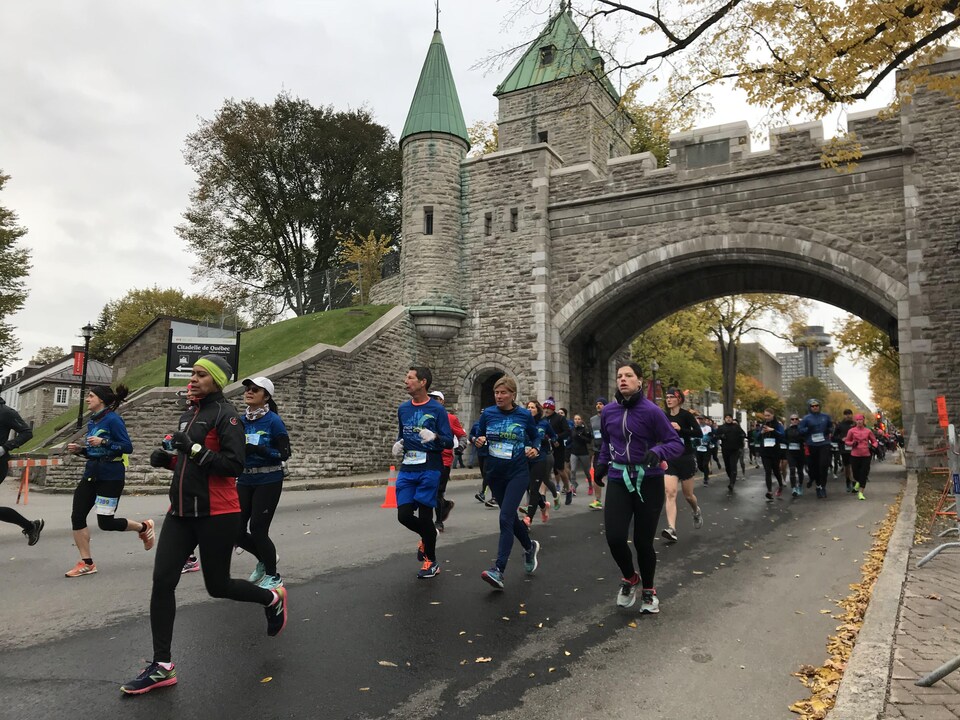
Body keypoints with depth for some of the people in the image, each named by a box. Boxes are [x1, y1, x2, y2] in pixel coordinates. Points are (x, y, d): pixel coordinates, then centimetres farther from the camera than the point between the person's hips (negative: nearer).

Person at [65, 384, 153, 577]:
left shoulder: (113, 419, -12)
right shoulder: (92, 421, 12)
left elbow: (127, 447, -17)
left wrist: (103, 442, -26)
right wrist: (80, 449, 3)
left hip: (110, 476, -8)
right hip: (91, 474, 8)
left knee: (106, 523, -4)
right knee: (77, 517, 0)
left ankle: (144, 527, 22)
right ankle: (86, 563, 9)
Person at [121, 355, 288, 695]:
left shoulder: (226, 414, -11)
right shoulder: (188, 414, 13)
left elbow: (234, 465, -20)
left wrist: (194, 449, -26)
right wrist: (167, 457, 5)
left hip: (216, 514, -7)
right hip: (181, 511, 7)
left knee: (217, 586, 6)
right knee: (162, 581, -2)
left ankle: (273, 598, 34)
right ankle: (162, 666, 9)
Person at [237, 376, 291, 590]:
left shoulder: (273, 421, -11)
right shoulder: (240, 420, 4)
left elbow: (284, 454, -13)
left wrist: (258, 450, -26)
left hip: (268, 482, -5)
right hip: (245, 481, 6)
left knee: (258, 529, -5)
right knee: (236, 531, 5)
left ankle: (273, 576, 17)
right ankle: (264, 558, 34)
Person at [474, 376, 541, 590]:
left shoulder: (524, 415, -4)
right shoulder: (488, 413, -1)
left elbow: (535, 436, 11)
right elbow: (479, 437, 9)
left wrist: (534, 449, -9)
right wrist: (479, 442, -13)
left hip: (517, 473, -4)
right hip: (494, 473, 4)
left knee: (506, 518, -16)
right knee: (510, 516, 17)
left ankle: (499, 571, -17)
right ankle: (530, 547, 45)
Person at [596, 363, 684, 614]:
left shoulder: (652, 411, -10)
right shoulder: (608, 411, 3)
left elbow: (676, 444, -9)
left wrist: (657, 451, -27)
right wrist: (602, 463, 11)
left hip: (649, 482, -3)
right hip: (618, 480, 3)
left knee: (643, 541, 4)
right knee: (614, 537, -10)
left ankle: (648, 591, 33)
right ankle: (629, 578, 23)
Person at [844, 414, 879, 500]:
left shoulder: (868, 431, 3)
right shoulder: (851, 431, 0)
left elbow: (875, 441, 12)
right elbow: (846, 441, 9)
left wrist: (874, 446, -8)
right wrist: (852, 443, -11)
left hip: (866, 455, 0)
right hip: (854, 455, 0)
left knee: (864, 474, -4)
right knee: (856, 472, 7)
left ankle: (860, 492, 1)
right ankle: (856, 483, 42)